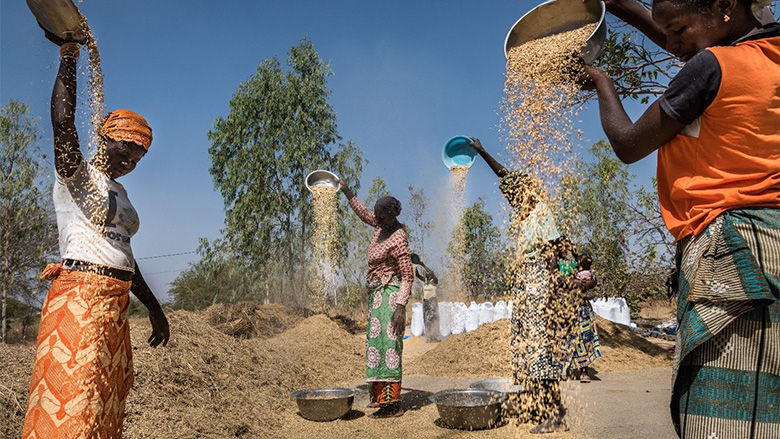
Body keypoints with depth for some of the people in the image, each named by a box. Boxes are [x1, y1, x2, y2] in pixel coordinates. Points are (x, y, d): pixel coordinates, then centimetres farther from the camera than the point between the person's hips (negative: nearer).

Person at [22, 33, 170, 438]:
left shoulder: (118, 191, 22)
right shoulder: (76, 174, 1)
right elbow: (63, 121, -19)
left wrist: (153, 306, 25)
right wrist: (69, 56, -15)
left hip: (114, 306, 8)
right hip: (80, 298, -8)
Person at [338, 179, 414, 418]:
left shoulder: (398, 239, -18)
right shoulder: (381, 225, 6)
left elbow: (408, 276, -18)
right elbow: (363, 213, 27)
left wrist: (400, 306, -25)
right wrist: (347, 192, 28)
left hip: (390, 292, -9)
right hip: (377, 291, 9)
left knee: (388, 342, -13)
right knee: (376, 340, 12)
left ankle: (392, 402, -12)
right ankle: (380, 394, 22)